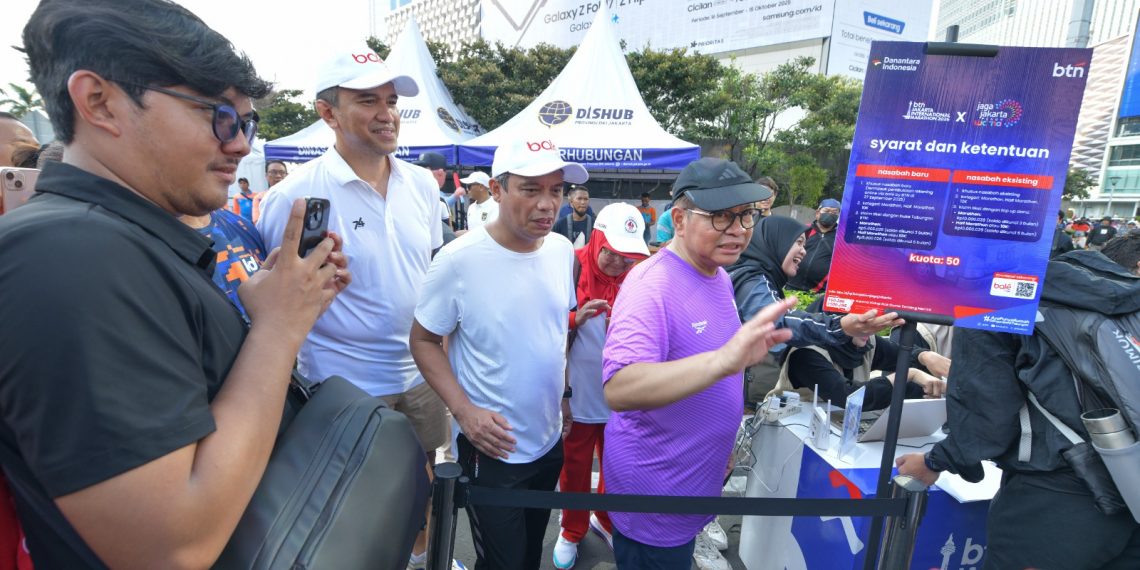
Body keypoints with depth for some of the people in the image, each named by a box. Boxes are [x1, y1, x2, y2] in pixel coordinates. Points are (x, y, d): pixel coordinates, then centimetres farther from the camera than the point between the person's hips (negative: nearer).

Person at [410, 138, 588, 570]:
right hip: (492, 449, -5)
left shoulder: (563, 250, -4)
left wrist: (565, 393, 7)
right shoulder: (458, 259, -21)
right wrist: (463, 410, -21)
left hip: (551, 440, 5)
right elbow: (424, 340, -11)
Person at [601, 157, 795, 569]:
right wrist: (723, 360, -50)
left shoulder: (720, 278, 2)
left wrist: (721, 448, 17)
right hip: (653, 487, -8)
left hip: (698, 479, 8)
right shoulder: (651, 285, -26)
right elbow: (618, 390, -40)